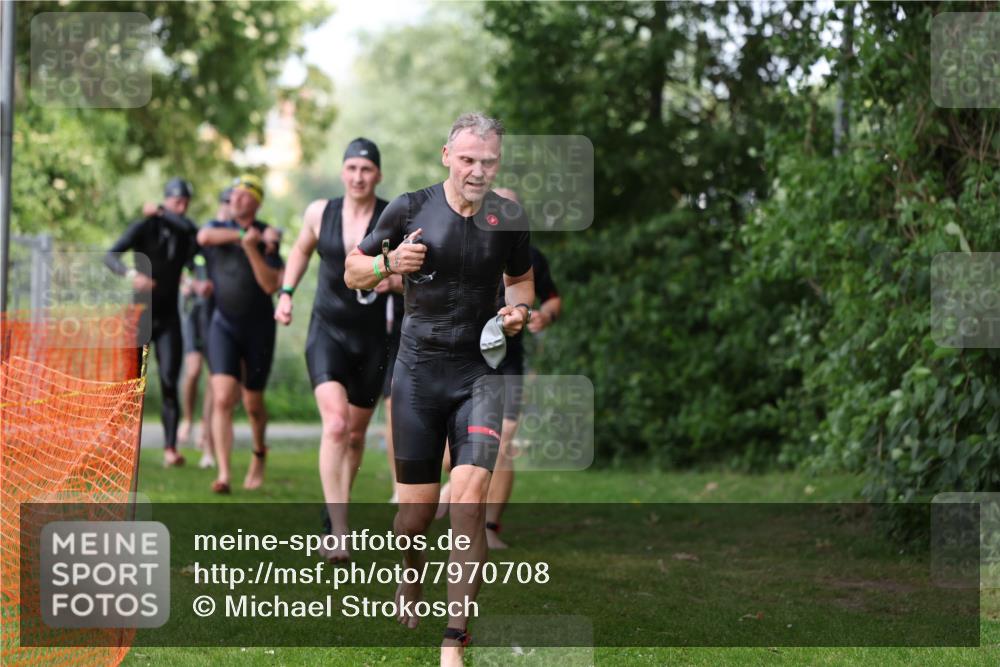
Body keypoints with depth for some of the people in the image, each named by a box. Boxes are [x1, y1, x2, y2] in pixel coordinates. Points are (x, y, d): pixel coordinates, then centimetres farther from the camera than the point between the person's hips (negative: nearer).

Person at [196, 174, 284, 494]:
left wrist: (252, 249, -21)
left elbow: (272, 285, -11)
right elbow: (205, 237, -20)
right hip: (224, 324, 1)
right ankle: (223, 474, -17)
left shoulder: (267, 237, -1)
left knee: (253, 403, 9)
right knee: (222, 398, -15)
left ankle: (259, 455, 38)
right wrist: (243, 234, -20)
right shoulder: (218, 227, 5)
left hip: (259, 326, -1)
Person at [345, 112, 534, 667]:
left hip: (479, 370, 0)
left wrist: (519, 310, 0)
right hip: (418, 368, 0)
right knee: (415, 508, 4)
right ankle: (409, 584, 41)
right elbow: (353, 272, 7)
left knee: (469, 498, -16)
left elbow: (520, 278, 22)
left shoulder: (509, 219, 3)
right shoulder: (410, 209, -2)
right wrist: (388, 263, -14)